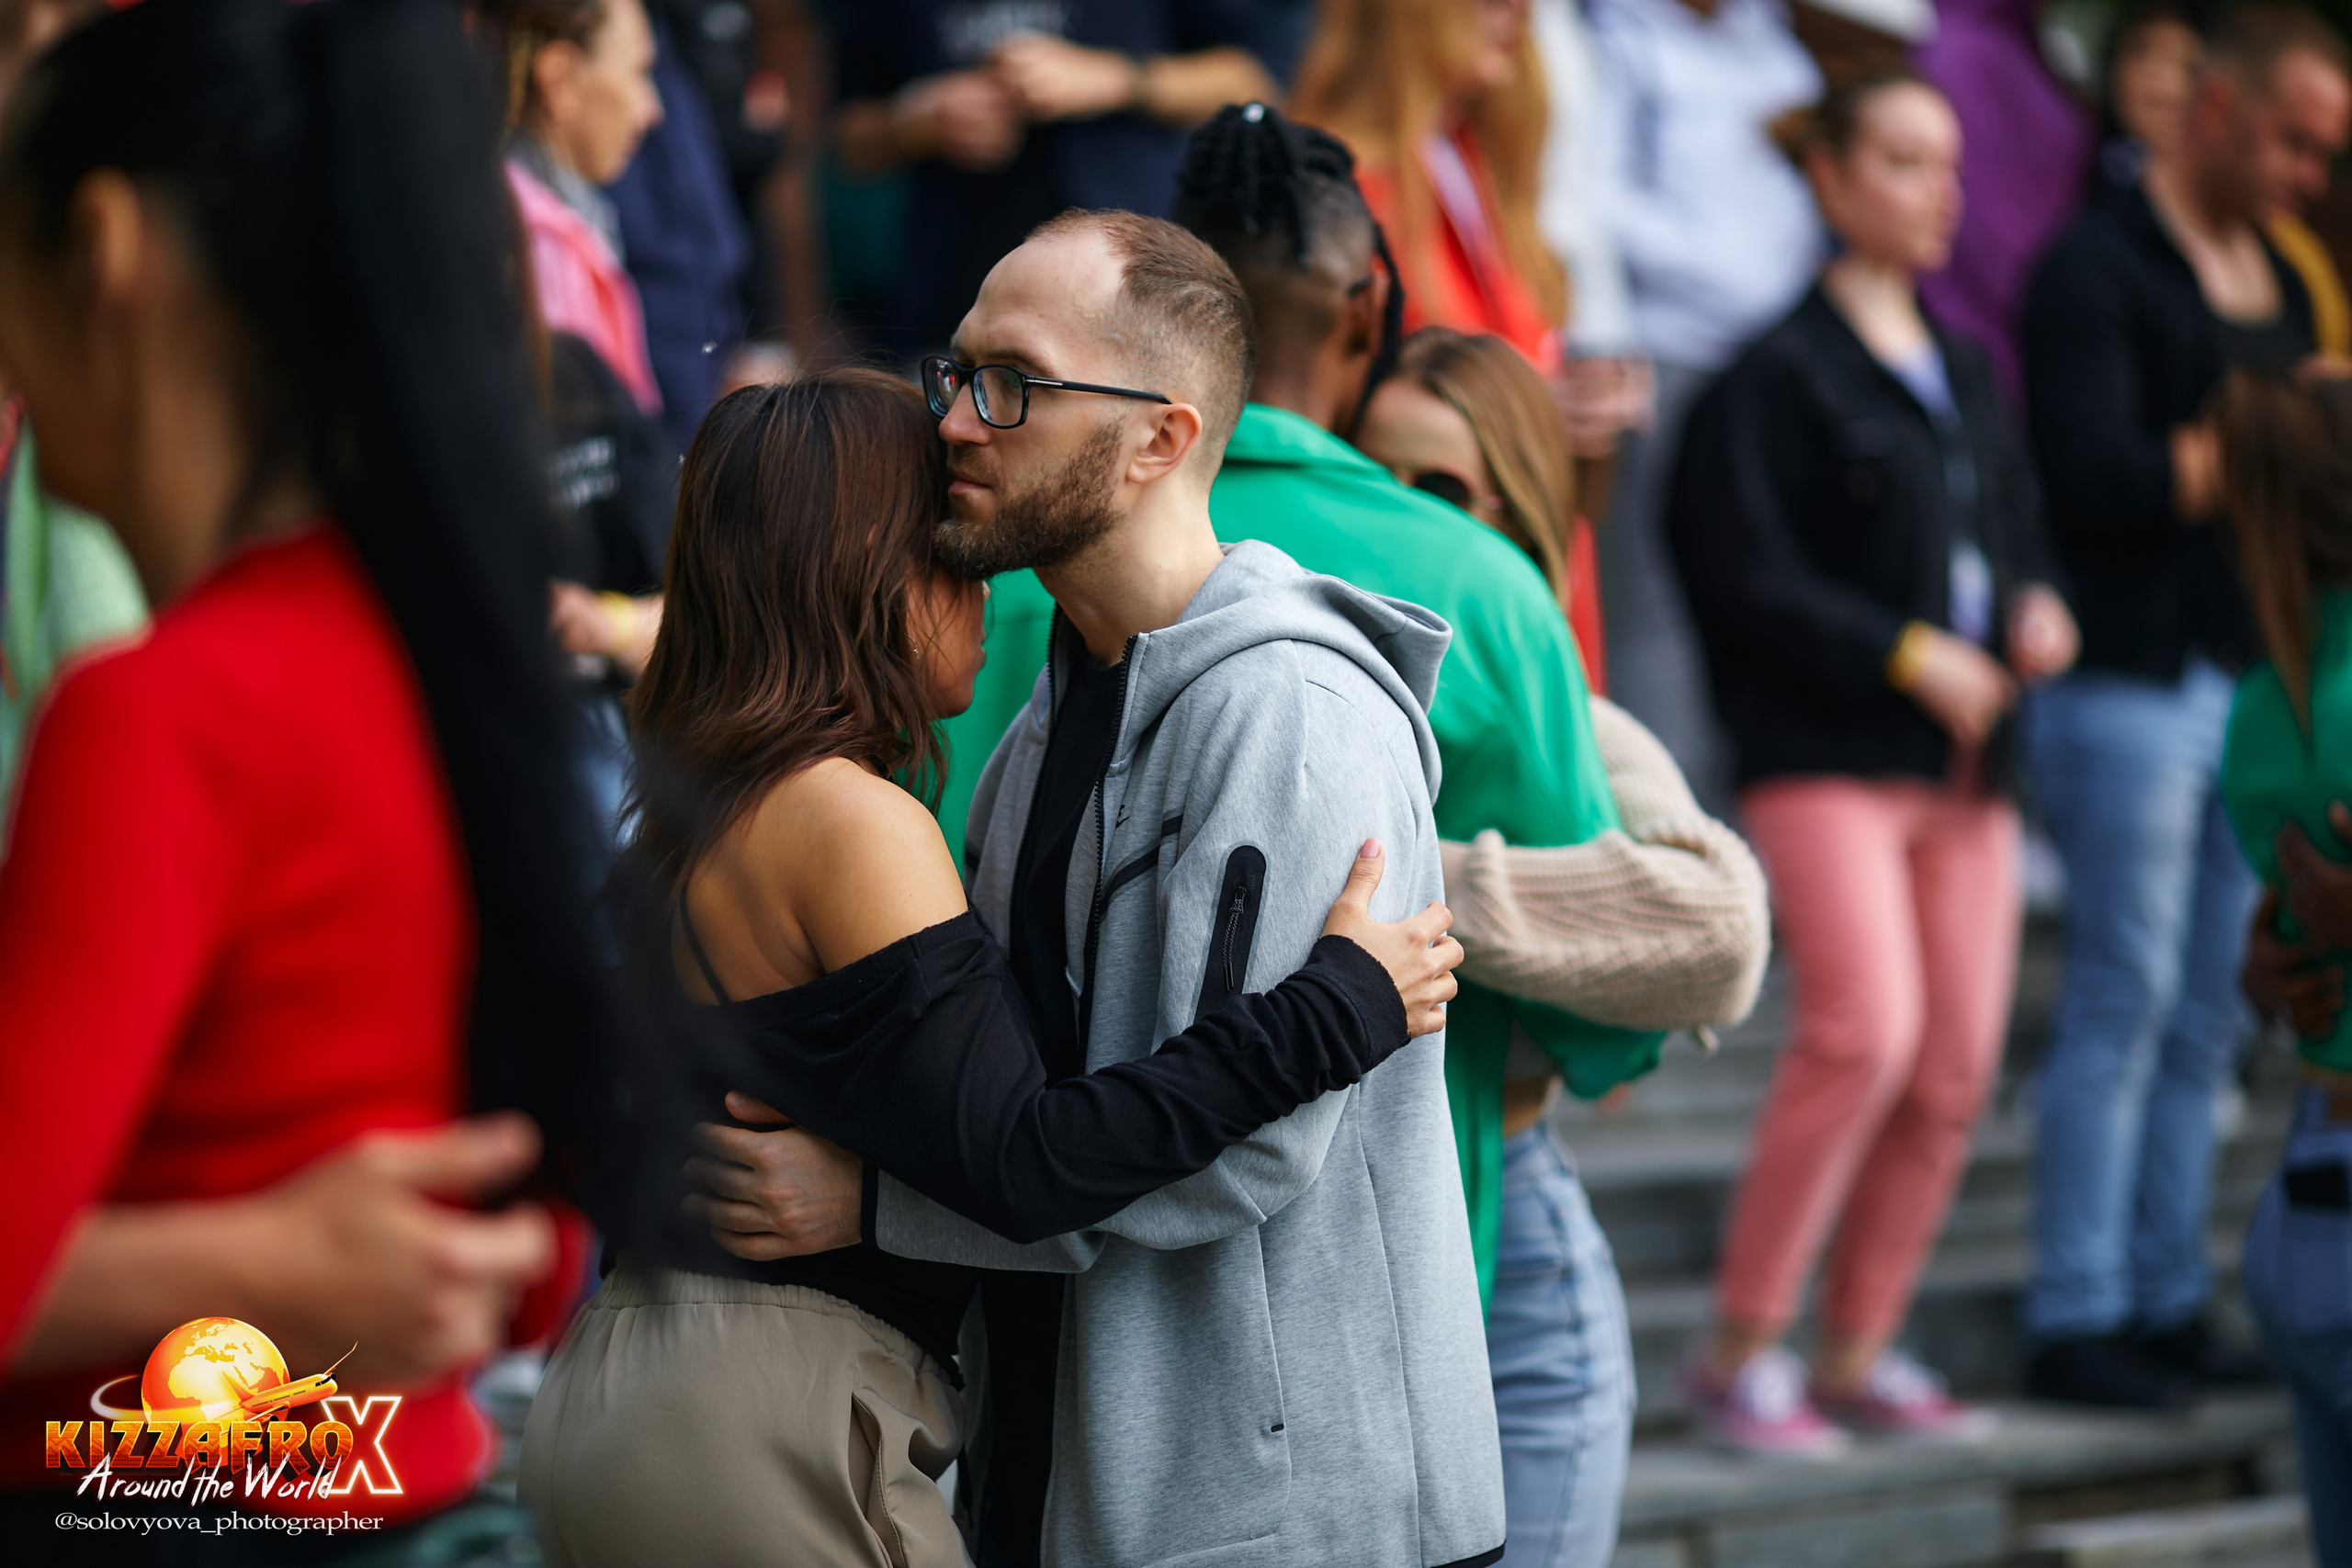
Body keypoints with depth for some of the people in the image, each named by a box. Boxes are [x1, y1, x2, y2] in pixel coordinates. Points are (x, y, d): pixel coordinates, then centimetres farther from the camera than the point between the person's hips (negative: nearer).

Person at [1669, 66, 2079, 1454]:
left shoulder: (1968, 365, 19)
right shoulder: (1781, 371, -4)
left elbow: (2020, 526, 24)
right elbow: (1744, 573, -11)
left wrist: (2036, 608, 2)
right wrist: (1908, 655, -14)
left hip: (1966, 763, 7)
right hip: (1827, 753, -7)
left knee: (1959, 1066, 2)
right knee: (1866, 1027, -21)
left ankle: (1858, 1352, 15)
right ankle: (1743, 1351, -10)